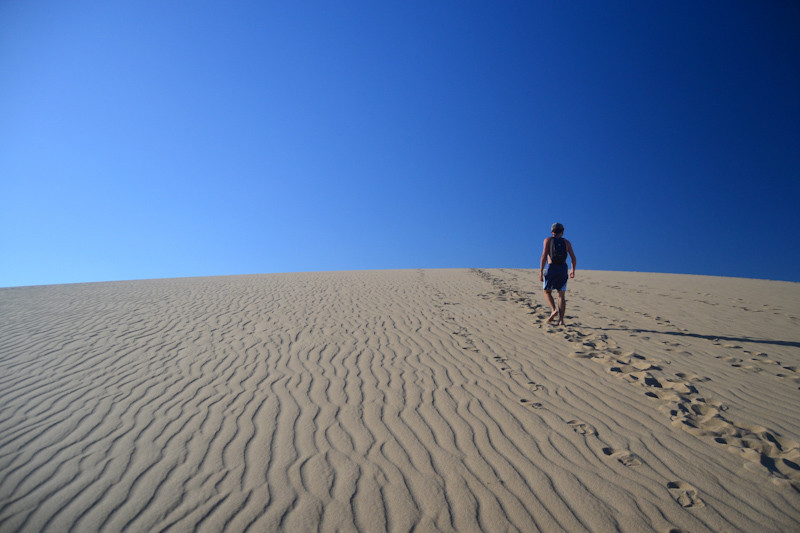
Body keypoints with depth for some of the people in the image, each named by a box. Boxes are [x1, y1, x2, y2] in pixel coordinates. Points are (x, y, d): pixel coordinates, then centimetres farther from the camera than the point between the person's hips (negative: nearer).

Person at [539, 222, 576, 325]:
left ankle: (554, 310, -8)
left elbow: (544, 256, -10)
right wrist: (573, 271, 23)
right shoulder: (567, 242, 10)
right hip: (563, 270, 2)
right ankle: (561, 320, -5)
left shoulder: (548, 240, 2)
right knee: (561, 296, 5)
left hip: (551, 269, -2)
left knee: (547, 292, 16)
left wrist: (540, 272, -11)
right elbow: (574, 259, 7)